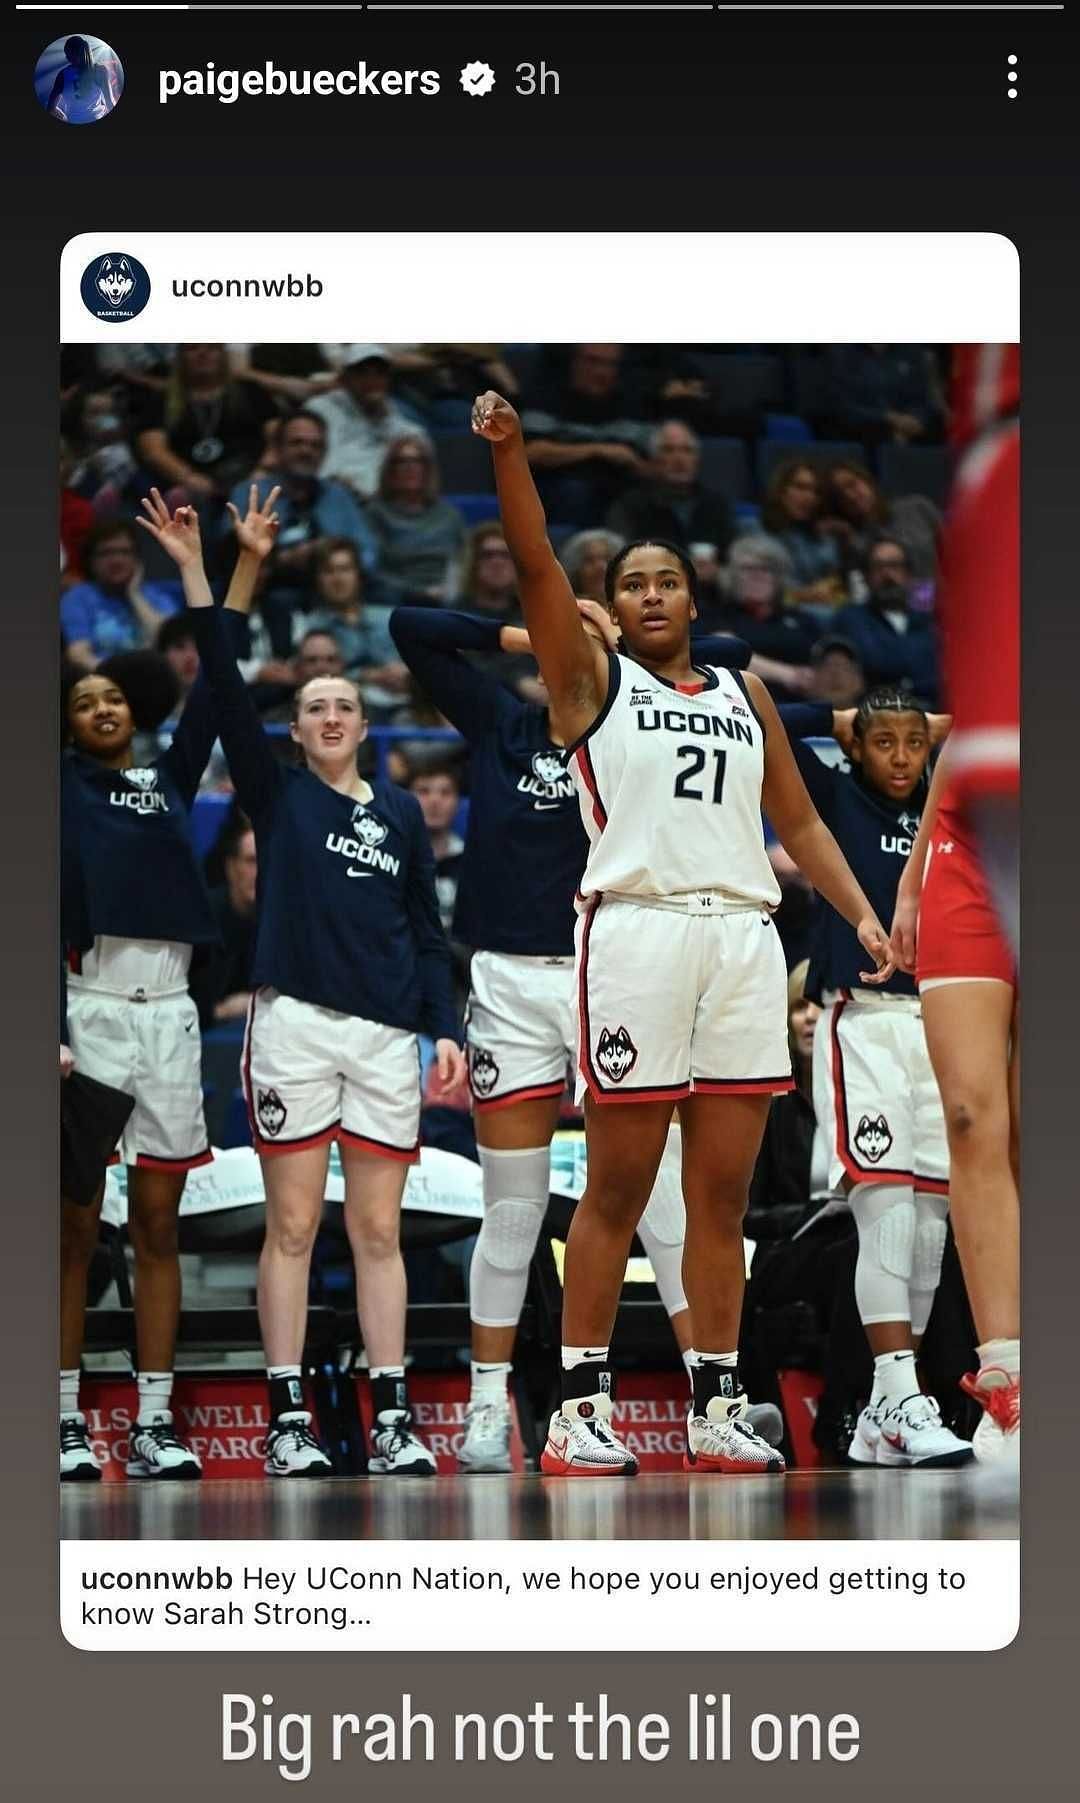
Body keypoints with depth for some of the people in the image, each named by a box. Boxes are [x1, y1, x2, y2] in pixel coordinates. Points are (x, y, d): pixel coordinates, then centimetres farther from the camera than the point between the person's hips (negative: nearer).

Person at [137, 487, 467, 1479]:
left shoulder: (400, 811, 15)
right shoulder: (278, 793, 8)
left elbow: (427, 929, 15)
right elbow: (227, 692, -3)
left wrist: (446, 1028, 5)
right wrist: (198, 575, -13)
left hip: (388, 1031, 2)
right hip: (296, 1021, -2)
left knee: (379, 1229, 2)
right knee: (293, 1225, -3)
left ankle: (393, 1417, 2)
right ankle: (289, 1419, -2)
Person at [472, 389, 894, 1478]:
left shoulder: (746, 695, 21)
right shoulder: (593, 680, 9)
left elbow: (799, 821, 22)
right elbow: (534, 563, -5)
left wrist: (862, 914, 9)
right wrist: (509, 451, -18)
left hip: (743, 933, 4)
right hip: (636, 928, -4)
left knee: (723, 1194, 4)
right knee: (616, 1191, -4)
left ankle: (717, 1409, 8)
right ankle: (579, 1409, -1)